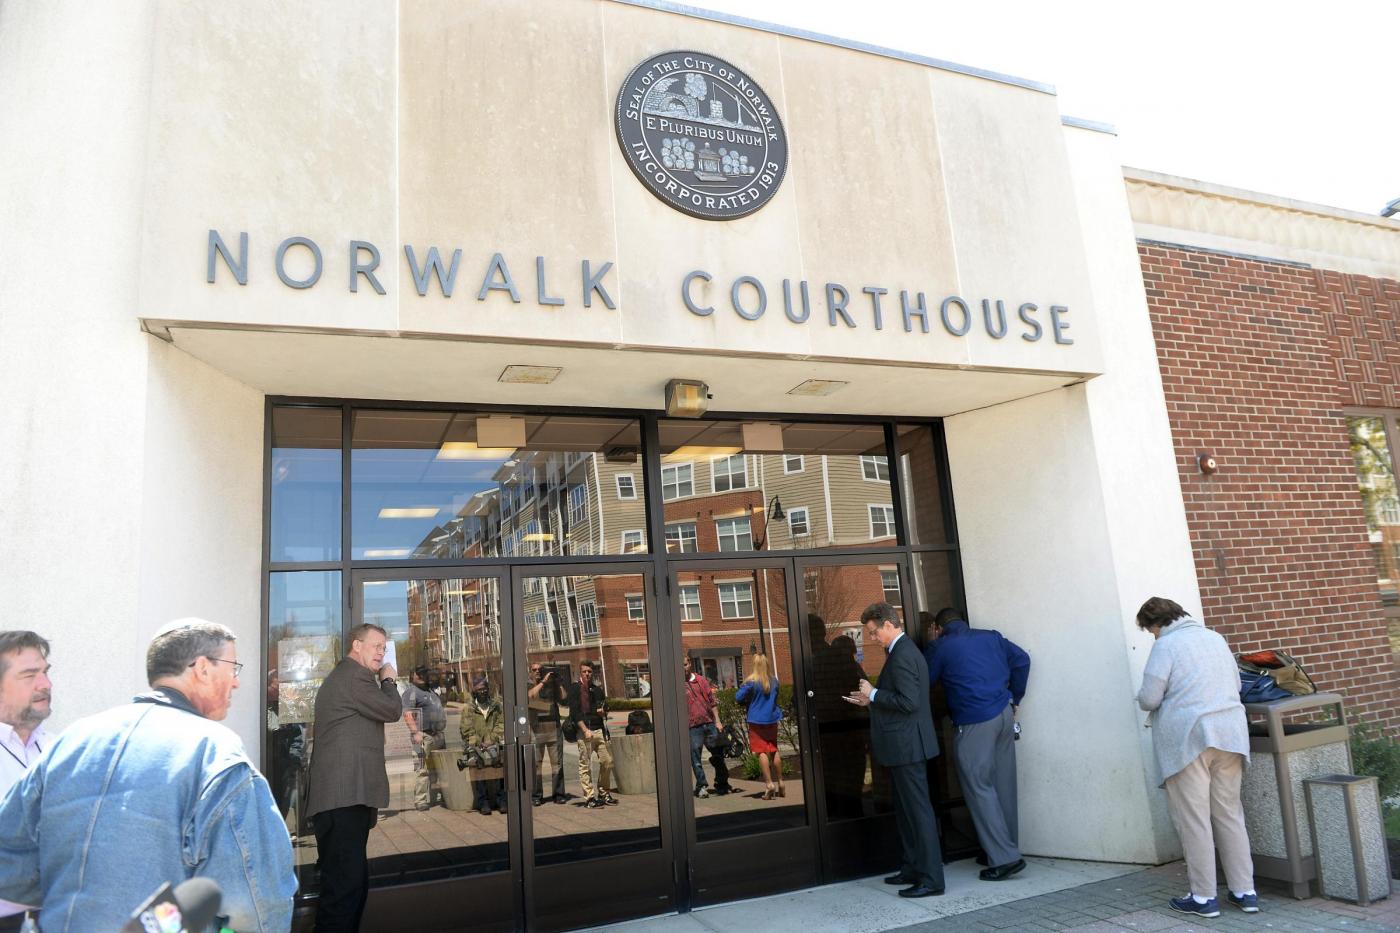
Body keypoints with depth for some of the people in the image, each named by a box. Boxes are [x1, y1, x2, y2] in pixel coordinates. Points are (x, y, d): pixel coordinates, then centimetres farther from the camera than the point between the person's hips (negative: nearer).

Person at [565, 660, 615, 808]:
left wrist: (603, 711, 0)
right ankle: (589, 797, 2)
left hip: (599, 729, 5)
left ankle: (603, 793, 16)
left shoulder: (597, 689, 18)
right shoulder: (574, 688, 1)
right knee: (585, 765, -3)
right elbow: (575, 712, -7)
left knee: (607, 761, 2)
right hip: (583, 730, -5)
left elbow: (605, 708, 25)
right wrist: (585, 730, -15)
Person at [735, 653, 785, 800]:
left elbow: (738, 698, -13)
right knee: (774, 751, 14)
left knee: (762, 752, -2)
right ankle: (780, 783, 20)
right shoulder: (774, 681, 3)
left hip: (757, 721, -5)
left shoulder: (751, 682, -14)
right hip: (772, 719, 5)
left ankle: (769, 784, -8)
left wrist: (747, 703, 6)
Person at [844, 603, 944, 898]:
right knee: (906, 810, 18)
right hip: (904, 745, 11)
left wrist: (874, 694, -16)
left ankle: (931, 879, 4)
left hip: (906, 746, -11)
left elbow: (909, 701, -26)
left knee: (918, 810, -3)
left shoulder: (902, 655, -19)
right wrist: (871, 701, 10)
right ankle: (913, 868, 28)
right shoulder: (903, 650, 13)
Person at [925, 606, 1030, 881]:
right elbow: (1022, 659, 12)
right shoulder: (990, 637, 14)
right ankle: (1008, 847, 22)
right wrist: (1014, 698, 18)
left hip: (973, 724, -6)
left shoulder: (940, 647, 1)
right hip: (1004, 715, 6)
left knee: (979, 788, -2)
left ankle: (1004, 858, -4)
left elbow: (925, 680, 7)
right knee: (1004, 785, 13)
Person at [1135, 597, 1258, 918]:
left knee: (1193, 819, 1)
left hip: (1188, 738, -7)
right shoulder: (1215, 638, 14)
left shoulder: (1166, 645, -7)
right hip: (1230, 734, 7)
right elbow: (1235, 684, 23)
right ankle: (1245, 892, 18)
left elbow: (1149, 699, -11)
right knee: (1229, 814, 14)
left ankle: (1203, 897, 6)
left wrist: (1143, 698, 10)